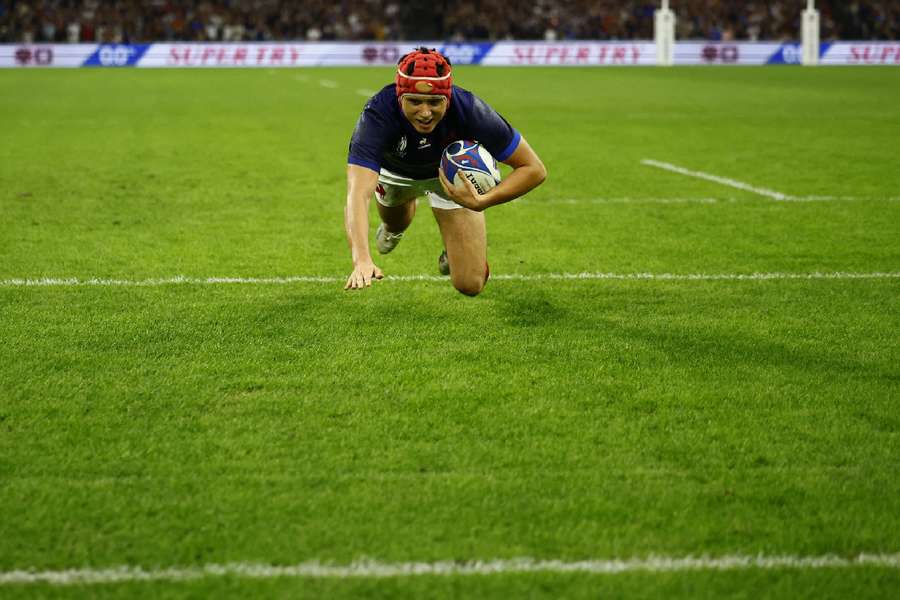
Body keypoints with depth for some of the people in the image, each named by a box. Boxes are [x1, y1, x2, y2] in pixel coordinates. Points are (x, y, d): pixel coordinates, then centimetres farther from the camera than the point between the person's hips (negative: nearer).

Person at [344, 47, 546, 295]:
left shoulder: (469, 110, -40)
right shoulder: (378, 114, -43)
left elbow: (534, 169, -29)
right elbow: (358, 193, -54)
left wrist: (481, 202, -44)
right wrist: (362, 261, -70)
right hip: (395, 170, 0)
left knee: (470, 285, -6)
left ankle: (456, 242, 29)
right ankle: (394, 228, 68)